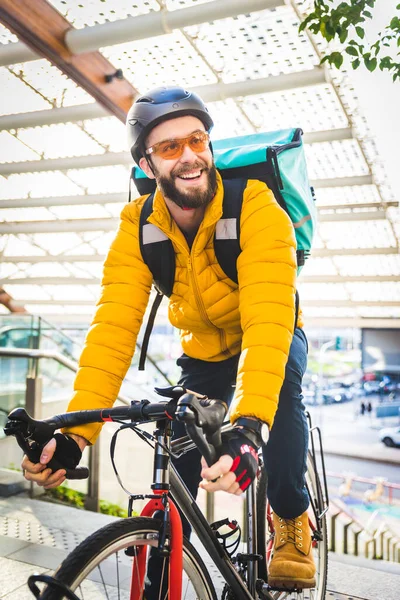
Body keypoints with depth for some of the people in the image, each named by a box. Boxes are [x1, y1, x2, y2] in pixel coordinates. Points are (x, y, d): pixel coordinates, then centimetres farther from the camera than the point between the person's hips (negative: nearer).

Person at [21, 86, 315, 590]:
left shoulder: (256, 208, -31)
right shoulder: (138, 228, -20)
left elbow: (269, 322, -42)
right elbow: (114, 326, -28)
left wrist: (248, 426, -56)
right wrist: (74, 430, -39)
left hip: (274, 341, -2)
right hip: (203, 351, 3)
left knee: (280, 378, -35)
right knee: (175, 467, -11)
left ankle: (292, 518, -9)